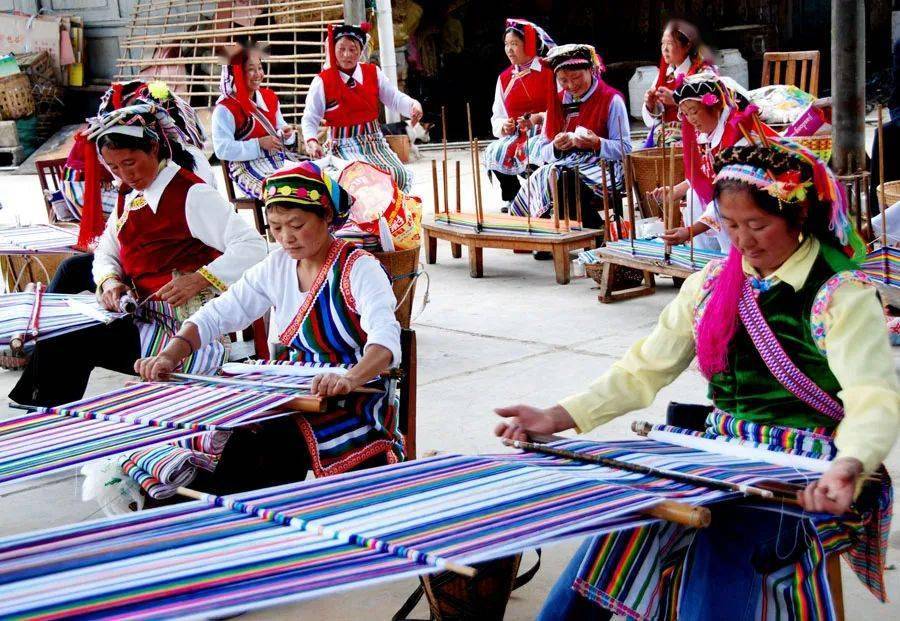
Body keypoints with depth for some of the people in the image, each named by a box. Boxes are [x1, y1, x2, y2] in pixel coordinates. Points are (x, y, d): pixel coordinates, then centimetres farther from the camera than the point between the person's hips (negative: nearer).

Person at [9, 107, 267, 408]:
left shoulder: (192, 194, -12)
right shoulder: (131, 198, 15)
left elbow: (253, 247, -20)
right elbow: (106, 254, 18)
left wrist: (200, 280, -30)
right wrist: (109, 281, -5)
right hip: (141, 316, 8)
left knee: (66, 346, -19)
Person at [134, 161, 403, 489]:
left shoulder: (359, 269, -12)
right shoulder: (277, 265, 7)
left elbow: (386, 339, -27)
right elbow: (218, 314, 4)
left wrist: (350, 378, -49)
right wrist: (170, 355, -14)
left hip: (350, 401, -5)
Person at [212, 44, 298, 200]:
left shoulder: (270, 97, 16)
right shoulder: (225, 109, -7)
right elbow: (222, 149, -14)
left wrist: (286, 133, 1)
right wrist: (259, 144, -18)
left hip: (278, 157, 7)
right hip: (247, 167, -7)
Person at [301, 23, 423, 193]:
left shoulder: (373, 73, 7)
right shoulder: (323, 81, -3)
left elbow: (394, 98, 4)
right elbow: (310, 119, -2)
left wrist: (413, 105, -18)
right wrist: (312, 141, -22)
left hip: (374, 141, 4)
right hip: (344, 145, -4)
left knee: (400, 175, -15)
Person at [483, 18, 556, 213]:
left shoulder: (549, 71, -2)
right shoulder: (505, 78, 14)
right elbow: (497, 118, 14)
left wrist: (538, 118, -24)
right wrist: (504, 126, -9)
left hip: (545, 134, -5)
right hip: (516, 137, 5)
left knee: (535, 149, -37)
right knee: (493, 153, -22)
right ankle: (512, 200, -6)